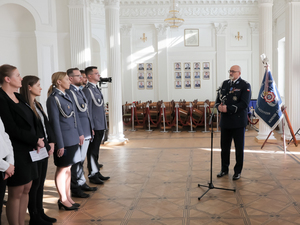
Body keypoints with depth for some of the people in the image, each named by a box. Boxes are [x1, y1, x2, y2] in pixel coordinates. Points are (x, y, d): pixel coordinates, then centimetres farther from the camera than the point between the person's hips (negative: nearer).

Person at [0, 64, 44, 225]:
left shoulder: (18, 97, 12)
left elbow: (31, 122, 12)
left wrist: (36, 141, -3)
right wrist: (35, 140, -11)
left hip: (28, 150, 8)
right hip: (16, 151, -8)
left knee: (26, 189, 14)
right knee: (16, 193, 2)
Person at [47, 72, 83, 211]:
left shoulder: (66, 96, 11)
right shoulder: (53, 98, -13)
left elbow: (75, 115, 16)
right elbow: (55, 122, -15)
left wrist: (80, 133, 13)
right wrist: (60, 144, -16)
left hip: (72, 139, 8)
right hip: (63, 139, -8)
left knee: (68, 168, 14)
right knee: (62, 169, 3)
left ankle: (68, 197, 24)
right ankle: (63, 199, 16)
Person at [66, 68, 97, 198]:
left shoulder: (80, 91, 16)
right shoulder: (69, 92, -16)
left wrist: (91, 128, 19)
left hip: (86, 132, 9)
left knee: (81, 159, 19)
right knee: (77, 161, 0)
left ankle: (81, 183, 32)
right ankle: (75, 189, 12)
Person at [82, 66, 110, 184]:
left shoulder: (96, 88, 16)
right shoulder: (88, 90, -14)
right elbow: (87, 110, -18)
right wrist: (90, 127, -20)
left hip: (100, 126, 9)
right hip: (94, 126, -9)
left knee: (96, 151, 16)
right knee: (92, 151, 0)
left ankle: (96, 172, 25)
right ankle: (92, 175, 9)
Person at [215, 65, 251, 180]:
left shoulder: (245, 85, -5)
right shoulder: (225, 83, 12)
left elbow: (244, 103, -15)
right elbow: (219, 98, 14)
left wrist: (228, 109, -21)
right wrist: (219, 106, -9)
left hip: (238, 122, -5)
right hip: (225, 121, 5)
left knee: (239, 148, 6)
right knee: (224, 147, 12)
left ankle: (238, 171, 18)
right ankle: (224, 169, 26)